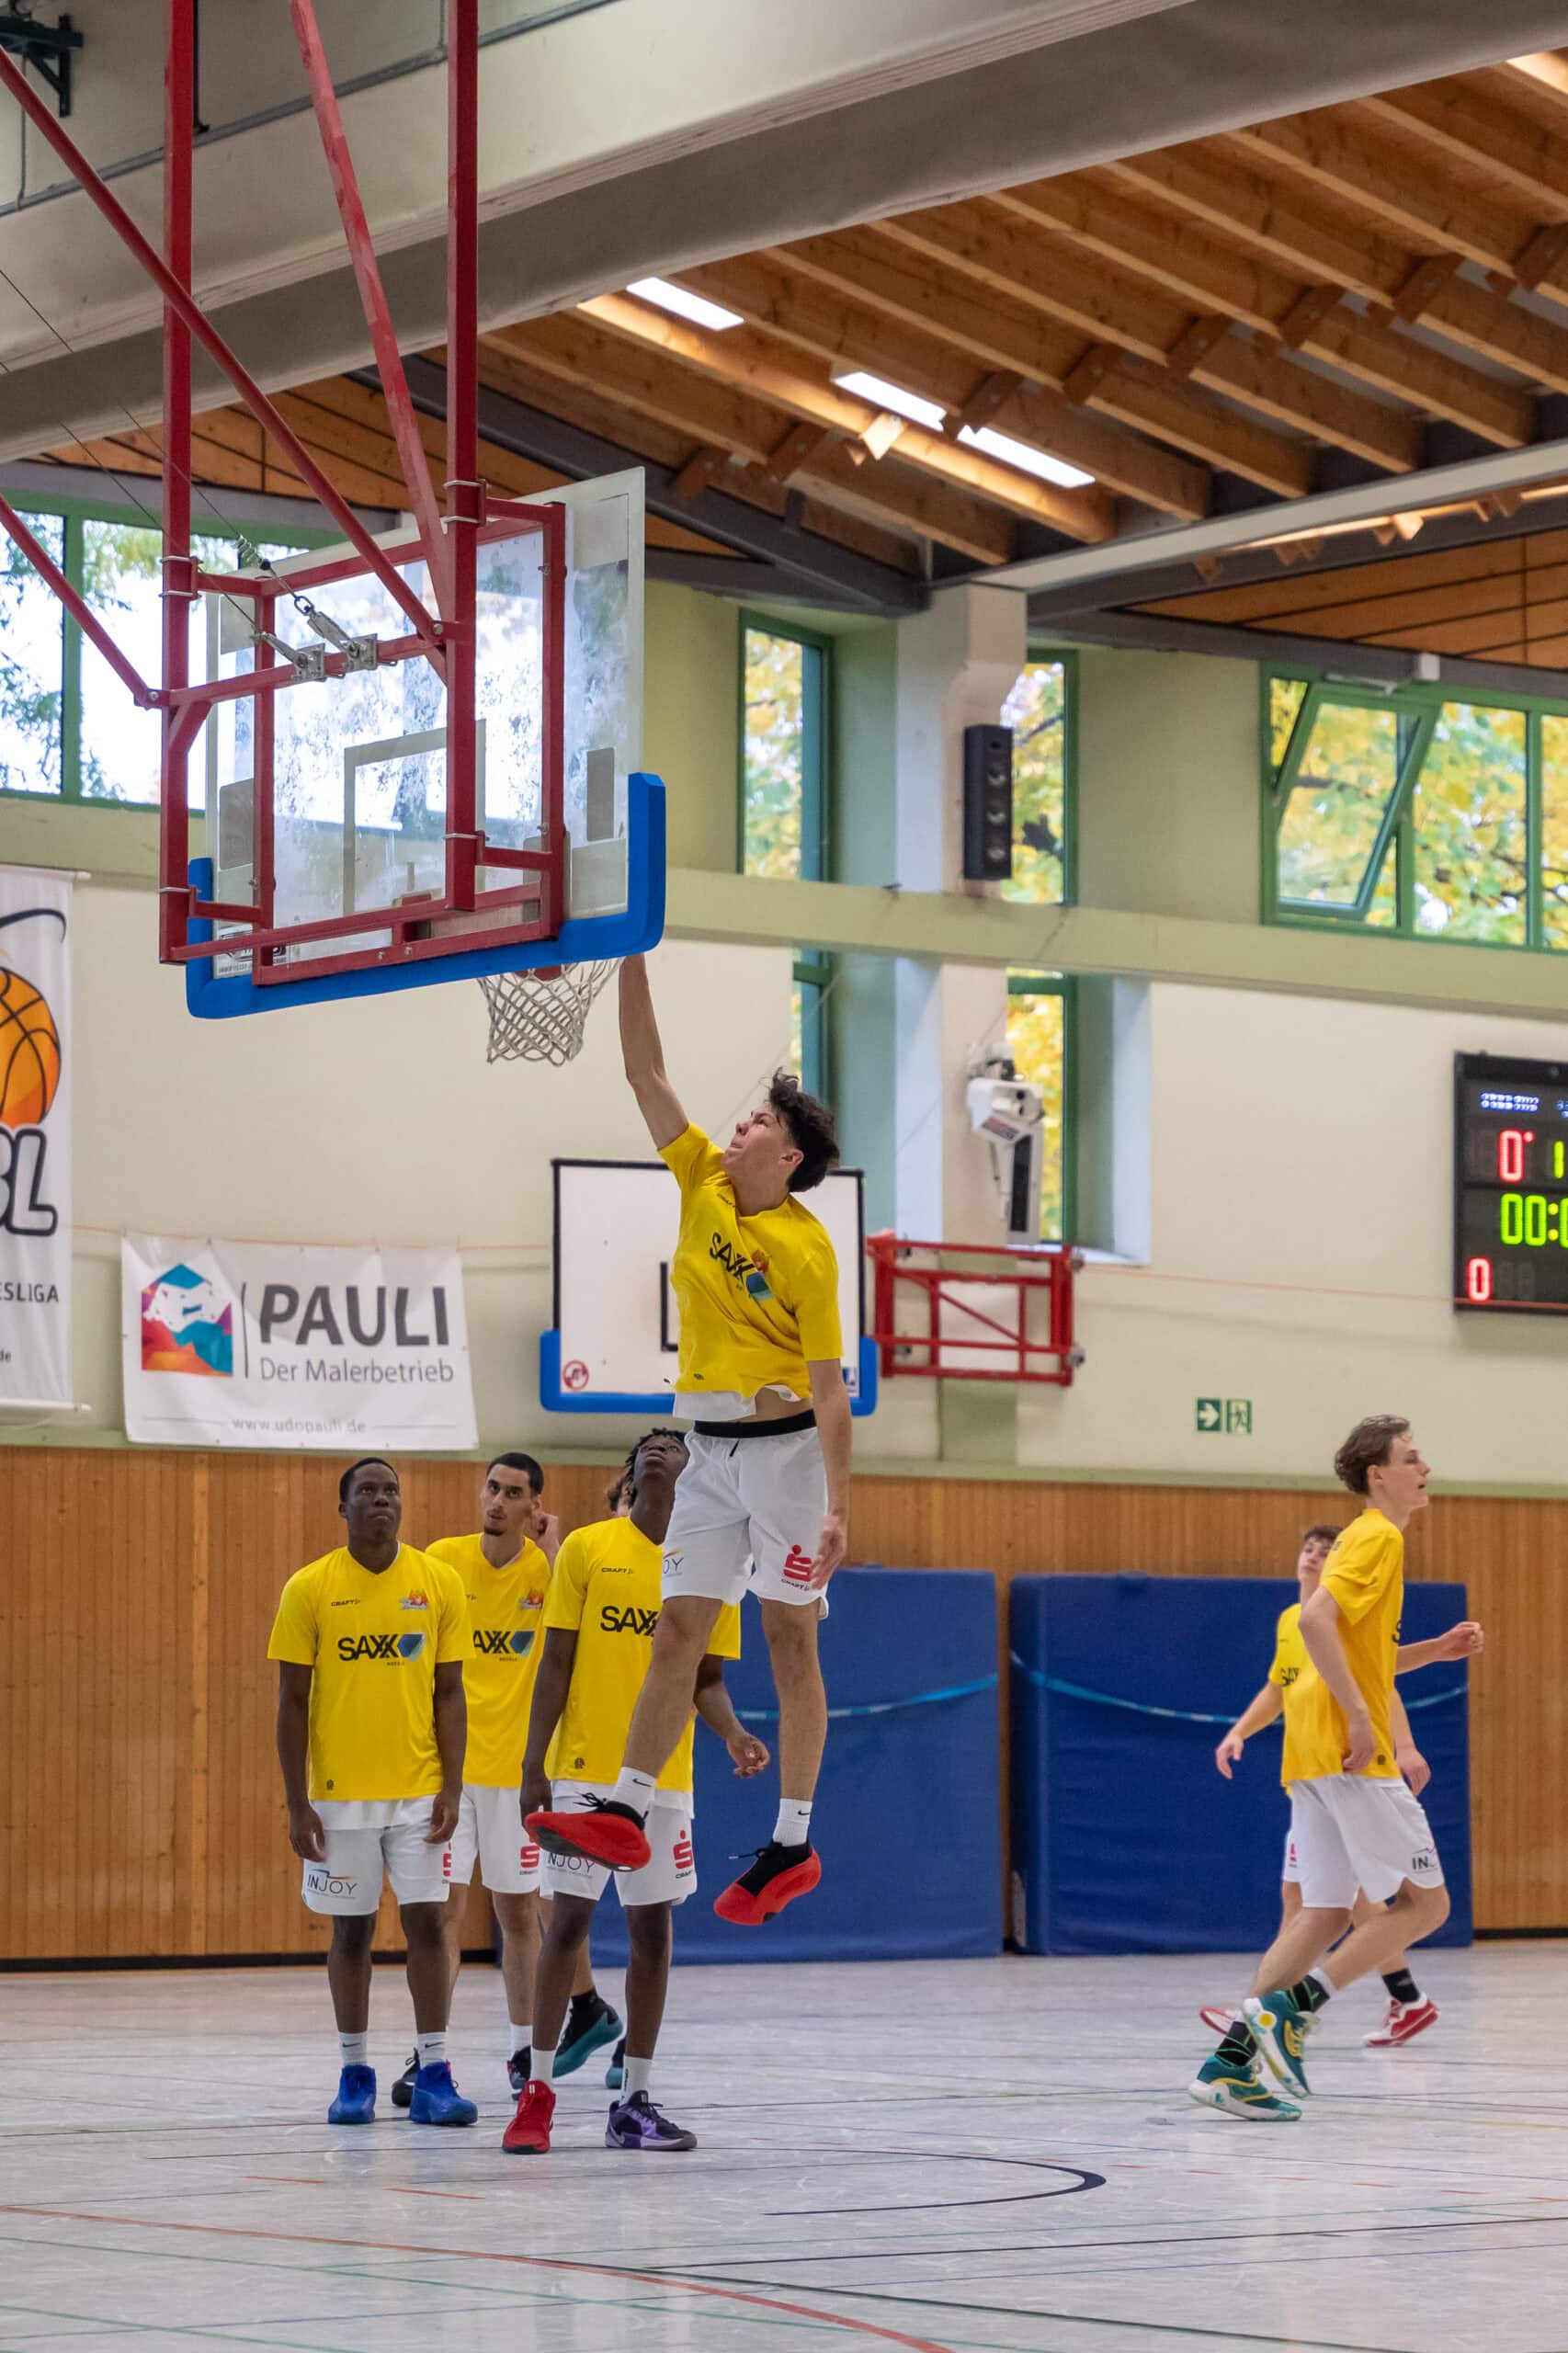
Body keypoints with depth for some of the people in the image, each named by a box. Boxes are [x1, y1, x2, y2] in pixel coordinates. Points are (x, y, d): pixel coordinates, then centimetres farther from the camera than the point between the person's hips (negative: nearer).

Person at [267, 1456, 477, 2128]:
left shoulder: (439, 1583, 2)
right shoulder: (310, 1589, -2)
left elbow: (449, 1693, 4)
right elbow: (292, 1702, 0)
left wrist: (451, 1789, -3)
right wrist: (297, 1806, -4)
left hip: (419, 1792, 1)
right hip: (340, 1793, -1)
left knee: (426, 1922, -4)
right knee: (351, 1929, 6)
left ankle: (433, 2077, -2)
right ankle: (354, 2075, 15)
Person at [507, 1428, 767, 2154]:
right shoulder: (587, 1549, 1)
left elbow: (707, 1679, 10)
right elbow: (555, 1664, 1)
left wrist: (732, 1734, -11)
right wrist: (533, 1765, -5)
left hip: (665, 1780, 2)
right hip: (583, 1773, -2)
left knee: (652, 1930, 4)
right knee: (567, 1921, -4)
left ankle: (634, 2102, 10)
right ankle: (537, 2091, 4)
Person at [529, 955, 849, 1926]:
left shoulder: (807, 1249, -11)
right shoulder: (703, 1182, 6)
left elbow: (829, 1388, -12)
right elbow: (647, 1073, 5)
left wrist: (838, 1506, -16)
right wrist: (633, 961, -3)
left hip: (784, 1443, -6)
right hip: (710, 1448, 6)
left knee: (791, 1637, -2)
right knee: (679, 1629, 2)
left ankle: (794, 1844, 1)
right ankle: (626, 1814, -3)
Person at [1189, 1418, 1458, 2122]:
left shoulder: (1370, 1538, 23)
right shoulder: (1378, 1537, -8)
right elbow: (1315, 1620, -23)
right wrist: (1358, 1715, -25)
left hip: (1315, 1752, 10)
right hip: (1349, 1750, -10)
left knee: (1325, 1916, 7)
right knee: (1426, 1902, -6)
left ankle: (1232, 2063, 0)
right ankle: (1290, 2008, -13)